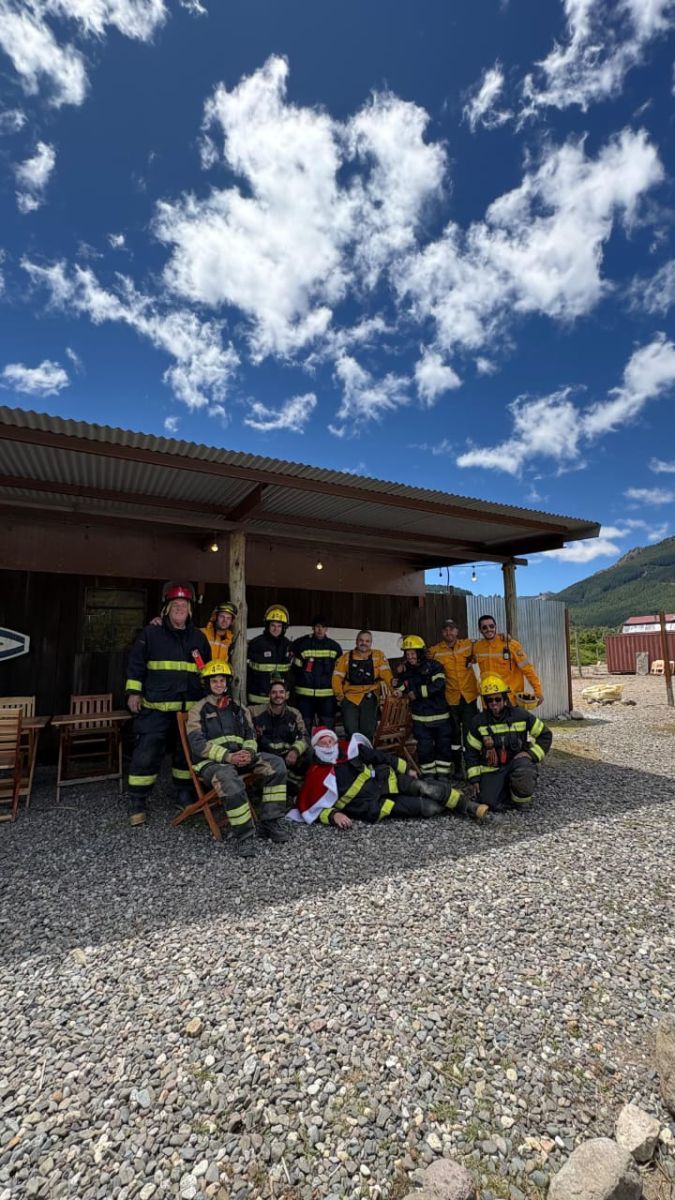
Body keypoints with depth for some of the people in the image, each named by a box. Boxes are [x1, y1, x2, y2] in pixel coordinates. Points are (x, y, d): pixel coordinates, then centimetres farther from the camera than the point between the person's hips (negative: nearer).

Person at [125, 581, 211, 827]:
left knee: (187, 752, 13)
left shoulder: (198, 637, 11)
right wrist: (133, 692, -4)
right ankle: (137, 802, 12)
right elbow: (136, 663, 1)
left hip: (190, 708, 4)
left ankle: (185, 793, 31)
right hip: (155, 707, -3)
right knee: (146, 753, -3)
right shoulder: (151, 632, 0)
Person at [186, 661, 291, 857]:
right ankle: (244, 836, -28)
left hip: (239, 757, 5)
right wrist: (227, 756, -22)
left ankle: (272, 822, -12)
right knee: (228, 778, -39)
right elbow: (198, 744, -10)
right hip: (211, 762, -5)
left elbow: (250, 736, 12)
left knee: (275, 763, -17)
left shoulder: (239, 709, 17)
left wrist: (248, 753, -13)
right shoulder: (198, 711, 2)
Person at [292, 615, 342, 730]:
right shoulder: (301, 644, -1)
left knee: (328, 727, 3)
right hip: (305, 693, -1)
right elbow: (295, 668, 3)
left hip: (328, 694, 2)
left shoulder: (335, 647, 7)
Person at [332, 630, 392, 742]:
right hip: (350, 698, 0)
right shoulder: (346, 657, 4)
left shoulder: (378, 655, 3)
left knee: (368, 732, 7)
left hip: (369, 699, 0)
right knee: (351, 731, -5)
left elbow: (386, 673, -6)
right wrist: (340, 695, -8)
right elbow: (337, 677, 3)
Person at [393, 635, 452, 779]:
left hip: (439, 714, -3)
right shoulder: (407, 669, 5)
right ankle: (428, 774, 20)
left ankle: (442, 773, 21)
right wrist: (399, 676, -7)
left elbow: (437, 685, -23)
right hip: (420, 716, 3)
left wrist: (417, 693, -18)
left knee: (443, 745, 8)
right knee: (424, 747, 6)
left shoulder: (433, 666, -12)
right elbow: (402, 690, 10)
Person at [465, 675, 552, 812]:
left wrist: (532, 754, -10)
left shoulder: (521, 715, -7)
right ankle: (508, 790, 16)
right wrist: (475, 779, 1)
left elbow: (545, 735, 4)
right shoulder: (478, 722, -5)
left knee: (523, 770, -36)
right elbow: (471, 751, 4)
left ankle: (521, 797, -3)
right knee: (490, 803, -18)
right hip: (492, 769, 1)